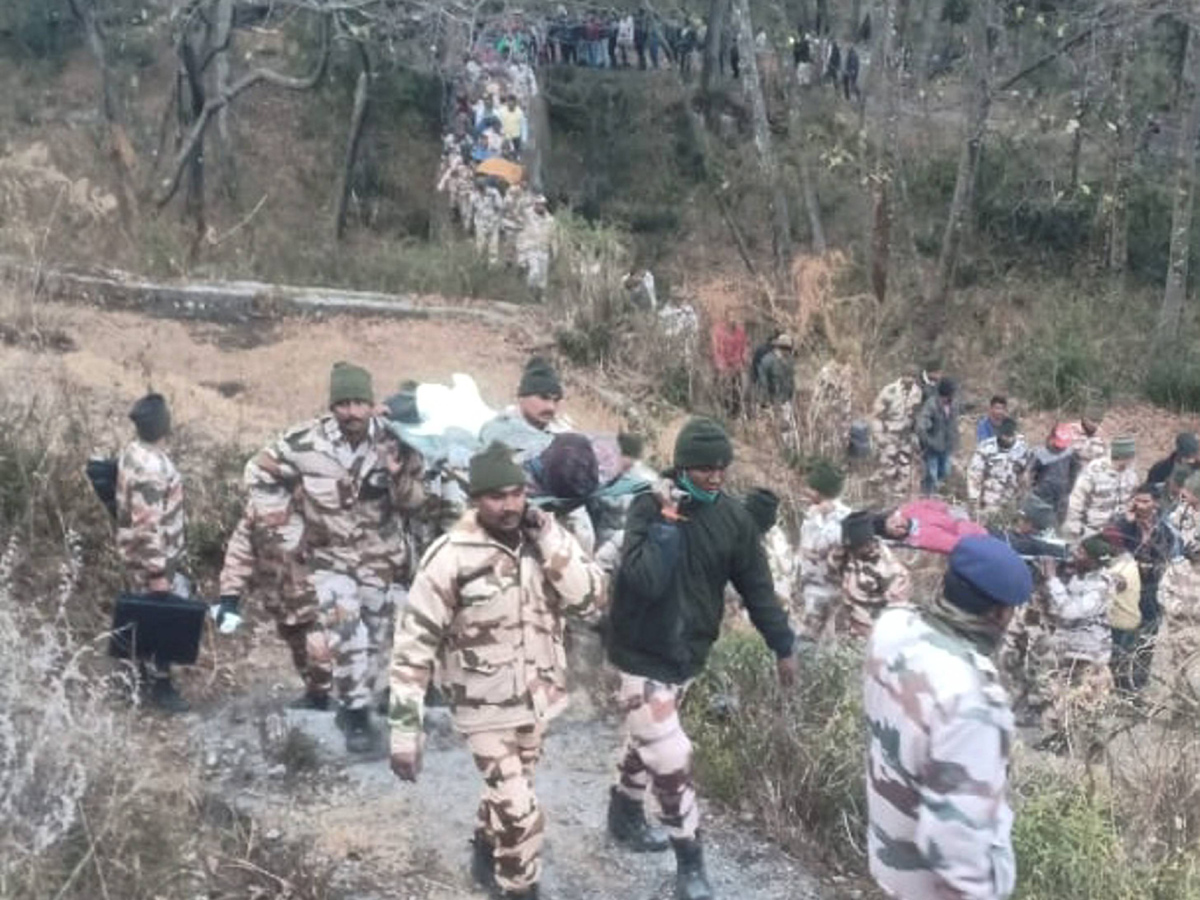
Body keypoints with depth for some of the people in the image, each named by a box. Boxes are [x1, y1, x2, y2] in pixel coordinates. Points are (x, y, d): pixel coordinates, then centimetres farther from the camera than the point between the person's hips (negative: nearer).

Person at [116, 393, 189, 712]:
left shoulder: (134, 451, 3)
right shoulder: (151, 467, -28)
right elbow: (148, 526, -28)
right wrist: (158, 574, -23)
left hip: (138, 554, 10)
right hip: (154, 558, -10)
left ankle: (147, 675, 35)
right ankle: (160, 686, 14)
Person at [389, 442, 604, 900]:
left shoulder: (545, 539, -7)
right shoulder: (451, 556, -21)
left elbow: (591, 602, -14)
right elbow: (413, 645, -18)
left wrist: (550, 544, -24)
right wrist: (404, 730, -19)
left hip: (539, 699, 5)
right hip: (486, 709, -5)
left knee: (508, 793, 26)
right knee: (520, 813, -4)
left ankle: (487, 850, 54)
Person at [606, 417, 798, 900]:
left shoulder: (733, 517, -4)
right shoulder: (649, 508, -18)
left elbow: (756, 585, 4)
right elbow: (645, 581, -31)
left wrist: (783, 645, 6)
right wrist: (668, 520, -29)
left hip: (689, 652, 5)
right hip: (645, 654, -5)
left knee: (648, 739, 24)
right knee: (671, 757, -6)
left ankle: (625, 811, 47)